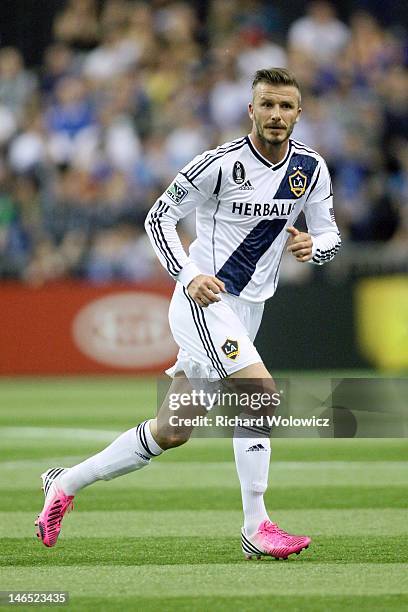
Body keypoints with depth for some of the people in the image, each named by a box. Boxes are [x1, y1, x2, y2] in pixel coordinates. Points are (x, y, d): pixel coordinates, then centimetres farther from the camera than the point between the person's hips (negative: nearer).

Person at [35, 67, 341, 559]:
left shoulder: (311, 168, 2)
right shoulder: (221, 163, -15)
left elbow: (330, 236, 10)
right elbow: (159, 217, -8)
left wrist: (311, 246, -14)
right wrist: (189, 276, -21)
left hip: (246, 310, 7)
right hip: (203, 299, -7)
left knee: (169, 434, 10)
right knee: (262, 392, -25)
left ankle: (66, 483, 25)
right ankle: (256, 528, -18)